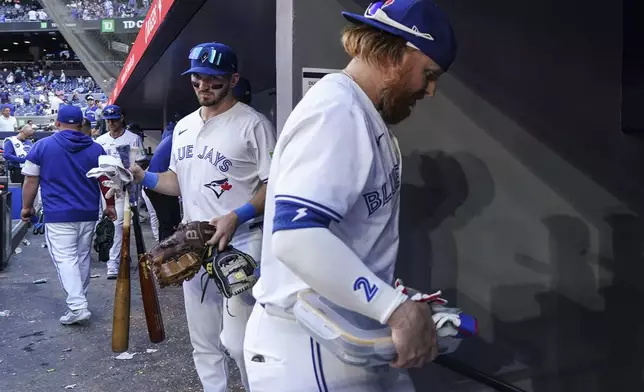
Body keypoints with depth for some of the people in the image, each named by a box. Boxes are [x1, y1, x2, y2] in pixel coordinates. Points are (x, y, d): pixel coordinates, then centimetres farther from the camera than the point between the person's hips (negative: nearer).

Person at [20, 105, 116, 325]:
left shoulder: (42, 146, -2)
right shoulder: (96, 148, 5)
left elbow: (31, 181, 1)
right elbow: (106, 180, 9)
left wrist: (27, 207, 13)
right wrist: (110, 205, 21)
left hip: (58, 215, -4)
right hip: (88, 213, 4)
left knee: (65, 259, -5)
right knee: (83, 258, 15)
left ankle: (77, 306, -17)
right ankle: (80, 301, 25)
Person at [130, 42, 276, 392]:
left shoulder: (253, 124, -9)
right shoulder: (184, 126, 14)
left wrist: (236, 217, -25)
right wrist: (144, 177, 3)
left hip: (240, 244, -7)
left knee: (236, 340, -10)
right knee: (203, 339, 15)